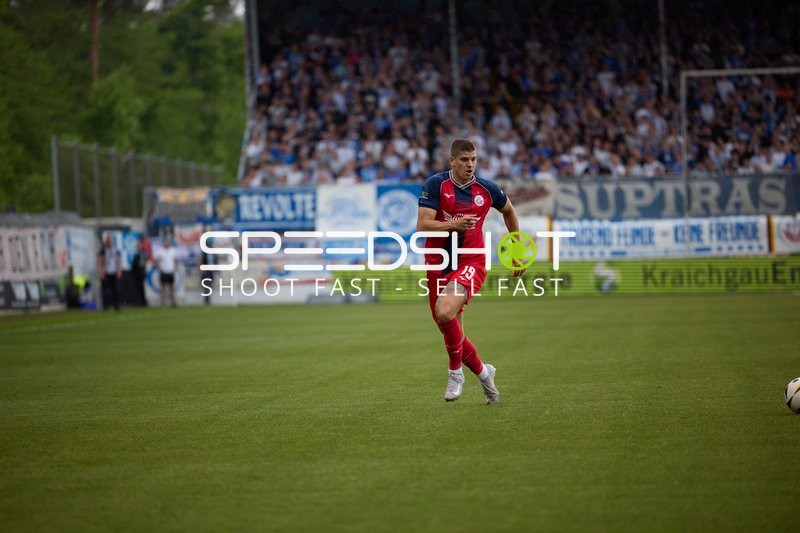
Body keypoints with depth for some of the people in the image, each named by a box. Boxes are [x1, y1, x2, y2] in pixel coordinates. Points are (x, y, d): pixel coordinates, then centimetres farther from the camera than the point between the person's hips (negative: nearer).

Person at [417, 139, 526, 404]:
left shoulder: (487, 189, -1)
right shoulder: (436, 184, -8)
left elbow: (508, 211, 21)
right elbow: (422, 225, -16)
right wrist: (453, 224, -30)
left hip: (470, 263, -2)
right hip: (438, 265, 2)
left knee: (444, 312, -29)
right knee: (452, 333, 7)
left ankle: (456, 373, -9)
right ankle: (483, 372, 34)